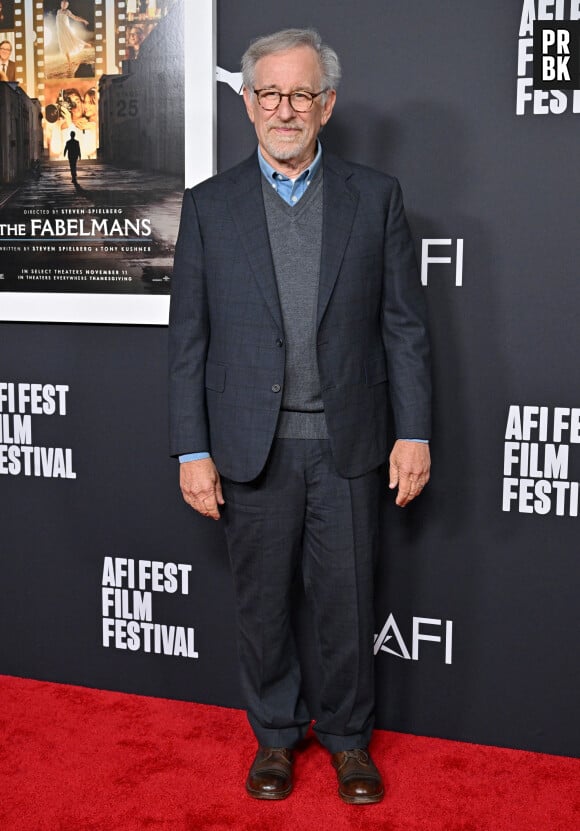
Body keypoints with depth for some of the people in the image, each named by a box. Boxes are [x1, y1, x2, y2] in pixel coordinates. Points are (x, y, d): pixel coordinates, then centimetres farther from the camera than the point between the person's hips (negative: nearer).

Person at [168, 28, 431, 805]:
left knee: (347, 602, 11)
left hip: (348, 446, 0)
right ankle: (275, 734, 34)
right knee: (262, 604, 13)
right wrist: (192, 451, -3)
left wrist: (415, 432, -3)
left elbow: (404, 324, 2)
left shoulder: (376, 196, 2)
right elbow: (188, 338, 1)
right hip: (252, 448, 0)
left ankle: (348, 735, 32)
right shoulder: (209, 206, 2)